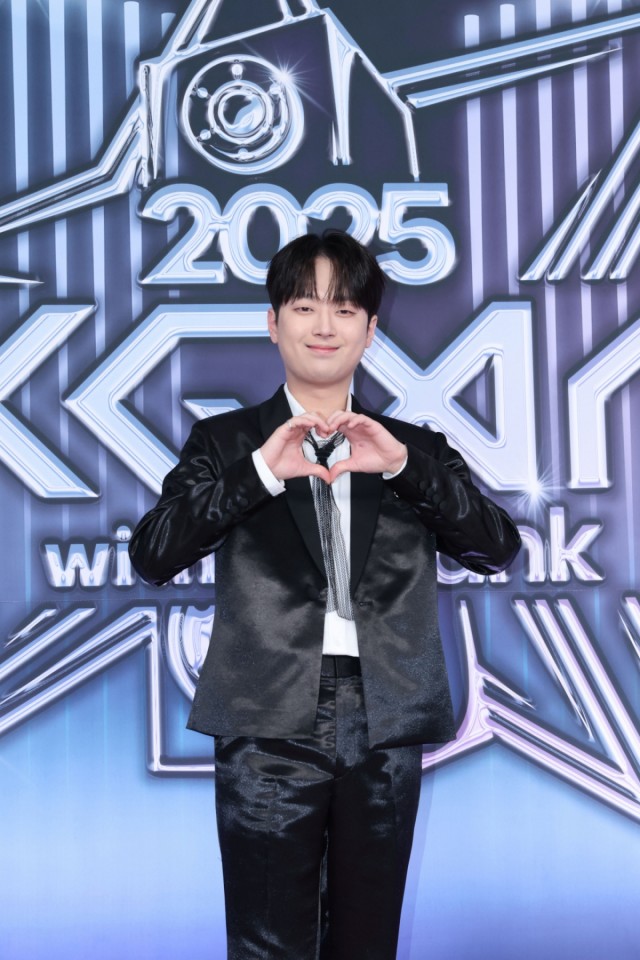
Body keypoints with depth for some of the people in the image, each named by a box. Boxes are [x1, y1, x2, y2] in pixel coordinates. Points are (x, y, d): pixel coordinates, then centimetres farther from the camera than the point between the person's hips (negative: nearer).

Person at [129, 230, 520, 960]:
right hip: (271, 726, -2)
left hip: (386, 728, 2)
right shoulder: (226, 441, 7)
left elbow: (498, 550, 0)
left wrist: (403, 465, -12)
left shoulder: (413, 448, 13)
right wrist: (260, 473, -15)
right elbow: (152, 557, -6)